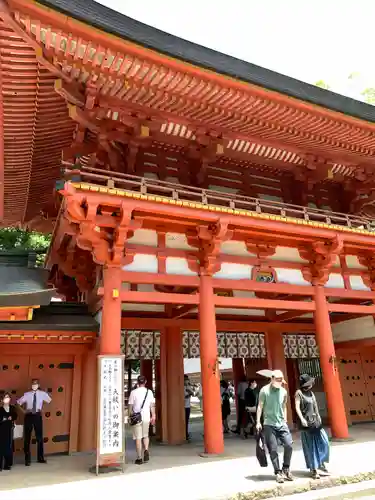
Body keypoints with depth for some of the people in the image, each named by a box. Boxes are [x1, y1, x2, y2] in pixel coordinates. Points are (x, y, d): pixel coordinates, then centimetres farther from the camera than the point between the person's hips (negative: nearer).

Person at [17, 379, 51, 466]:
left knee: (39, 437, 10)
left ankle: (41, 458, 24)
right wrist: (23, 411, -1)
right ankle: (27, 459, 20)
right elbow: (18, 403, 2)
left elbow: (49, 400, 10)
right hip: (29, 416, -1)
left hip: (38, 416, 1)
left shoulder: (42, 394, -7)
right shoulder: (26, 394, -9)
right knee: (27, 438, 7)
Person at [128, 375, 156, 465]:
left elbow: (130, 406, -4)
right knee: (145, 435, 21)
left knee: (138, 438, 7)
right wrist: (153, 416, 12)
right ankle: (146, 450, -2)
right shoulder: (149, 392, 1)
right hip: (146, 417, 3)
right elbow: (152, 405, 3)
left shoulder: (133, 392, -7)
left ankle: (139, 458, 10)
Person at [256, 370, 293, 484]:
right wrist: (258, 422, -8)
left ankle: (286, 469, 14)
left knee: (289, 445, -6)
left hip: (282, 424, 4)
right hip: (269, 424, -3)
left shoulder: (284, 391, 6)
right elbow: (260, 406, -5)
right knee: (273, 450, -1)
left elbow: (284, 407, 16)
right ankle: (278, 472, 14)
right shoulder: (264, 390, -7)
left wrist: (285, 420, 14)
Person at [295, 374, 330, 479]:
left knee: (323, 441, 4)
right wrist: (302, 419, -23)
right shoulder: (299, 393, -9)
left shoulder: (311, 393, 11)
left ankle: (321, 463, 22)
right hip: (306, 422, -6)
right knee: (310, 446, 2)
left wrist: (318, 417, 12)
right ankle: (313, 469, 12)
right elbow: (297, 407, -14)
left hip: (315, 421, 6)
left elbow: (315, 405, 19)